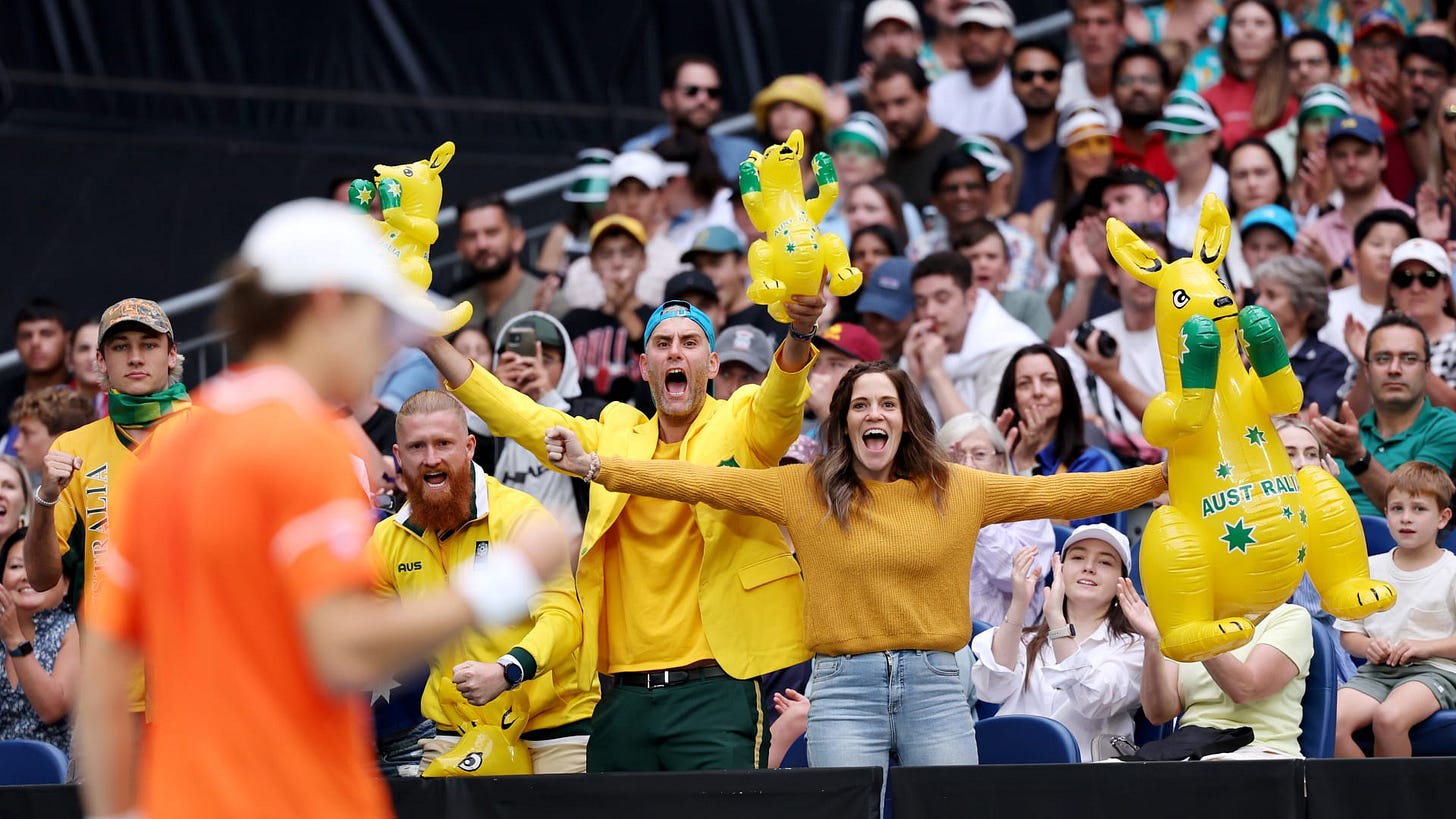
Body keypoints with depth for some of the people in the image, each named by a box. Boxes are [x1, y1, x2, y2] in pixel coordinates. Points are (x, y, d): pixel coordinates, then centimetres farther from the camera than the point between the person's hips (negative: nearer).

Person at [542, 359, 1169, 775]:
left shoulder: (957, 490, 7)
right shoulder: (805, 490, 5)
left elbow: (1056, 494, 5)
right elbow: (705, 482, 2)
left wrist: (1163, 476, 0)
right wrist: (595, 467, -3)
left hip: (934, 686, 1)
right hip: (845, 687, -1)